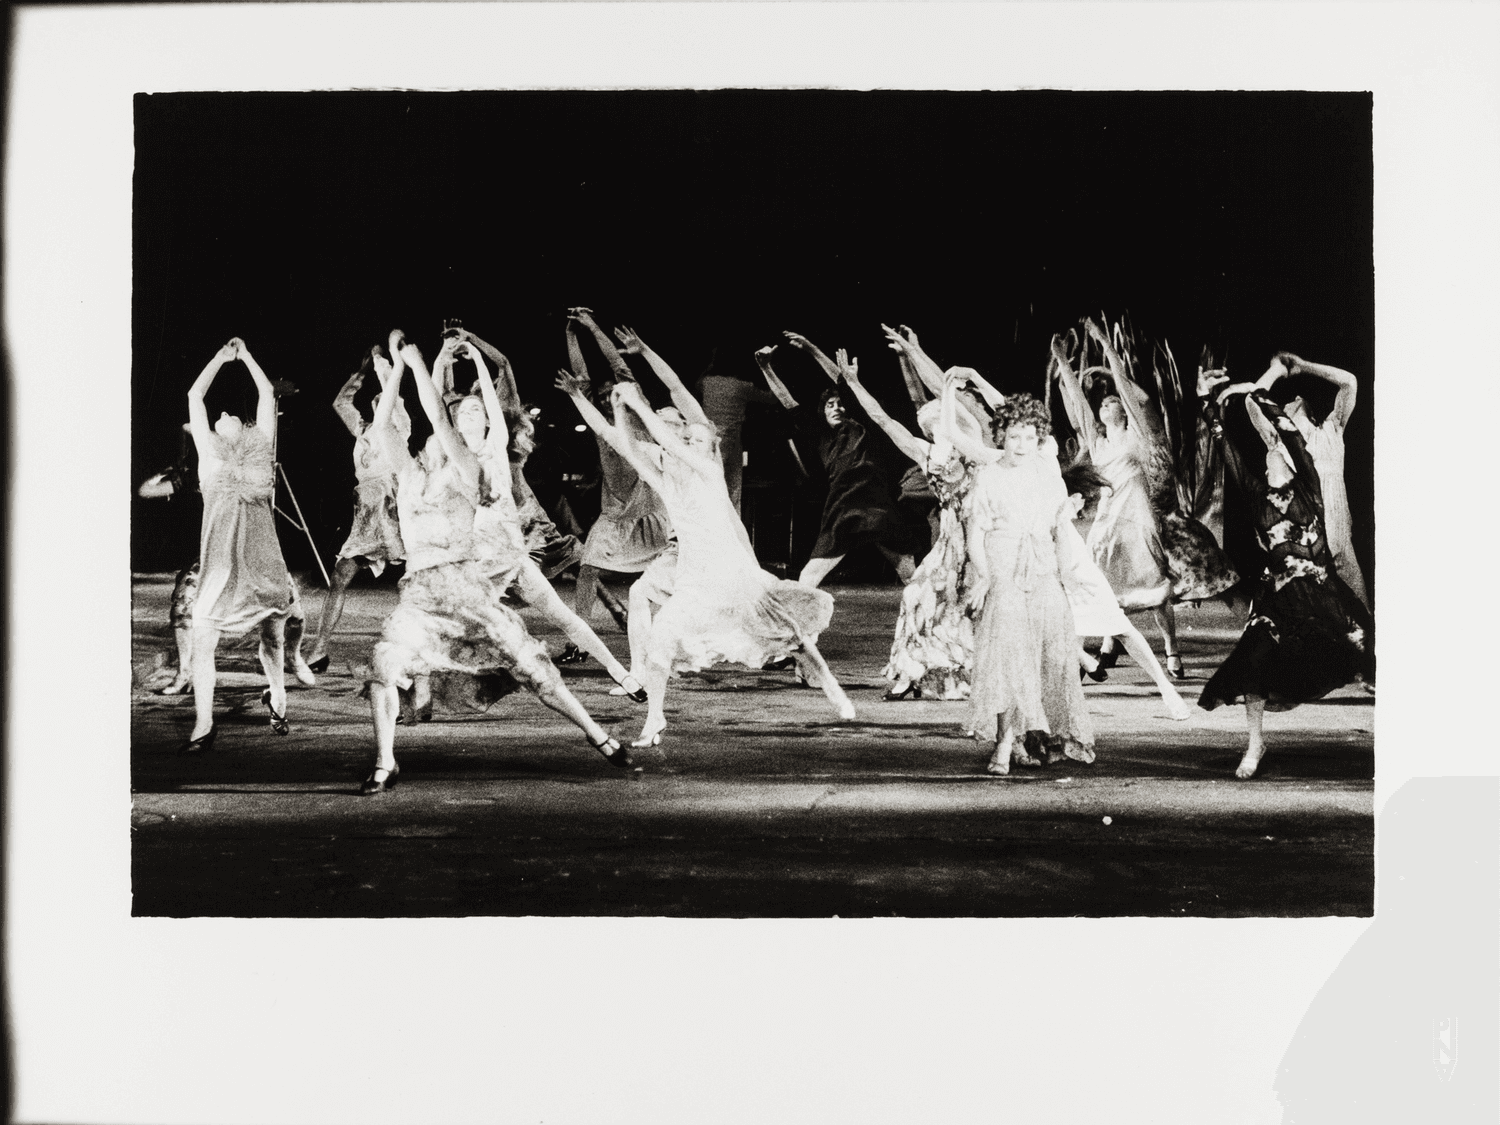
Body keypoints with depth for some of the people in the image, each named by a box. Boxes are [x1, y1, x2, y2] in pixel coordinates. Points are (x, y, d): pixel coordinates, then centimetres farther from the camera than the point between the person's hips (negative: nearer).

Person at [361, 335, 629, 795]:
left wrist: (418, 364, 1)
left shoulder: (464, 473, 7)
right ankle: (384, 765, -6)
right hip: (419, 591, 3)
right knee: (383, 666, -17)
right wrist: (394, 375, 6)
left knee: (528, 662, -5)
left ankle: (597, 735, 5)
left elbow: (438, 417, -3)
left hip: (466, 581, -3)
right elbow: (381, 426, 8)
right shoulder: (409, 475, 18)